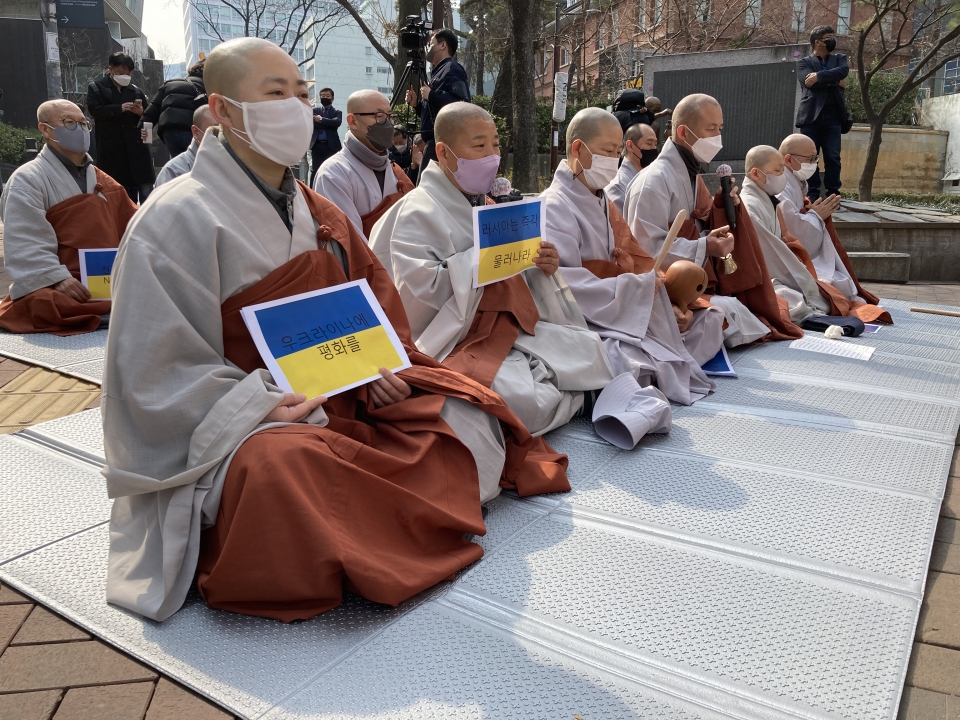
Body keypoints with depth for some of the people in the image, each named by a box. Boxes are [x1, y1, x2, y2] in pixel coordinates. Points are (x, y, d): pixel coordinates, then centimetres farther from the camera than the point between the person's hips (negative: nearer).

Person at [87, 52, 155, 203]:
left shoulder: (135, 90, 18)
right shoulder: (96, 88, 9)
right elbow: (94, 110, -8)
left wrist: (142, 113, -5)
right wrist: (120, 108, -19)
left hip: (136, 145, 2)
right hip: (111, 148, -2)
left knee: (145, 185, -4)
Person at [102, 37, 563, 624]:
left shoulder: (316, 213, 12)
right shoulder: (177, 219, -10)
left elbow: (375, 297, 17)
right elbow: (155, 374, -13)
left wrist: (382, 366, -3)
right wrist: (260, 405, -25)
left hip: (346, 401, 7)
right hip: (237, 427, -6)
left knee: (469, 417, -6)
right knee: (283, 470, -40)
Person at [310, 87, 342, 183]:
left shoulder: (337, 112, 13)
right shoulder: (314, 111, 17)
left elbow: (337, 122, -10)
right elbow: (311, 123, -2)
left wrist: (321, 120, -9)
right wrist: (329, 124, -7)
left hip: (332, 146, -1)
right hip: (317, 146, 1)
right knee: (316, 171, -2)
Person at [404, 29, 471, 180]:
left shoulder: (451, 69, -7)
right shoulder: (439, 71, 24)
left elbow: (462, 104, -24)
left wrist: (431, 95, -17)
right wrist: (417, 103, 13)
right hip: (436, 141, 11)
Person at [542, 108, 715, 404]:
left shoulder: (602, 203, 16)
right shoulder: (555, 206, -14)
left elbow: (633, 263, 11)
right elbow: (565, 285, -24)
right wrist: (635, 289, -20)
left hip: (623, 314, 9)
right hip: (582, 321, -8)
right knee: (634, 363, -34)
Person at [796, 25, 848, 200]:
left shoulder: (839, 58, 17)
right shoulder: (804, 62, 9)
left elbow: (843, 71, -5)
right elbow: (809, 82, -9)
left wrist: (819, 76, -13)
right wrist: (835, 81, -5)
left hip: (833, 116, 2)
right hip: (811, 115, -2)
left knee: (833, 157, -1)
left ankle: (833, 195, 4)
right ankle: (812, 194, 6)